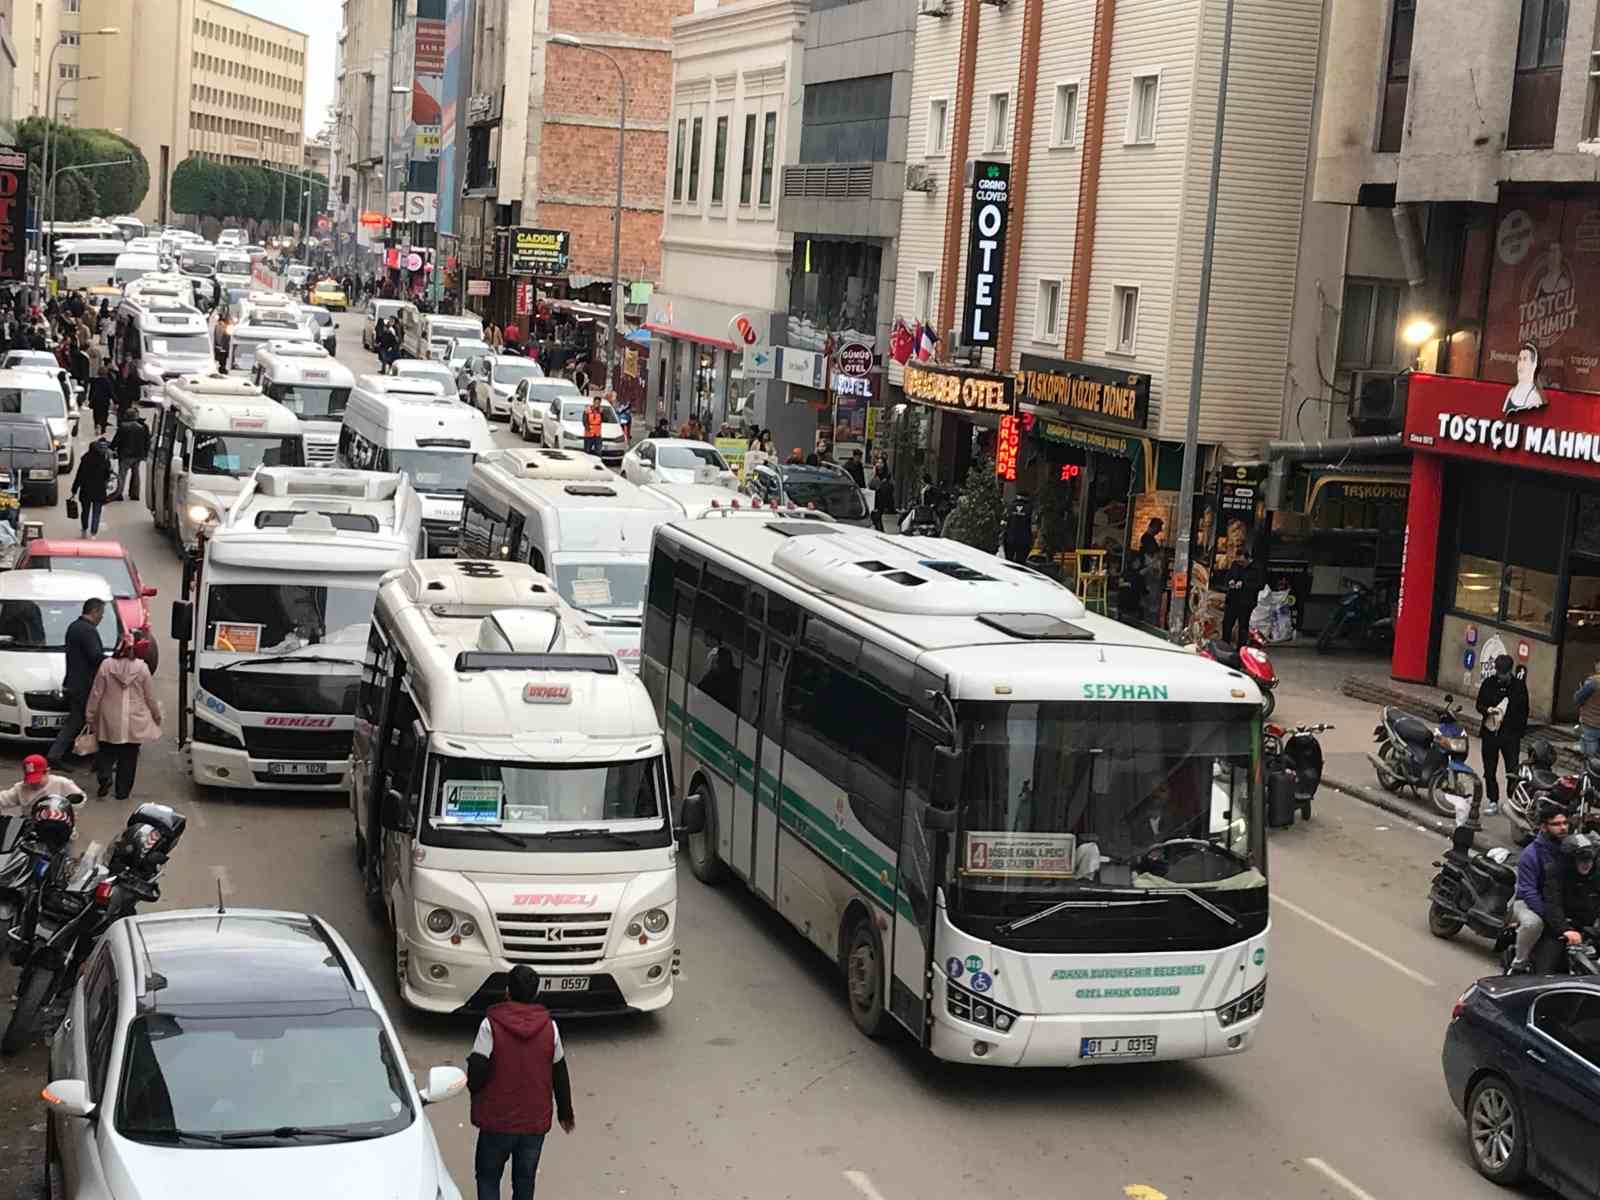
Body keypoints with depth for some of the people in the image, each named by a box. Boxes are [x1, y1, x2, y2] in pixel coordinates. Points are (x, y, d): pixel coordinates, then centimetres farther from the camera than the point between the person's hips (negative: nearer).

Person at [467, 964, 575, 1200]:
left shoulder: (491, 1025, -13)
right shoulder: (549, 1027, -3)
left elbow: (476, 1072, -16)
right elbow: (560, 1075, 5)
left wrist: (474, 1088, 7)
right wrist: (565, 1112, 18)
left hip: (497, 1121, -3)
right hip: (535, 1121, 3)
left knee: (488, 1178, 13)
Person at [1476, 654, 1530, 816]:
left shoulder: (1519, 686, 0)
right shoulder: (1488, 683, 2)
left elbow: (1524, 710, 5)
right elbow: (1479, 704, 8)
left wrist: (1521, 731, -2)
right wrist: (1487, 710, -15)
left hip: (1511, 735, -2)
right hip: (1490, 732, 2)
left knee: (1513, 771, -5)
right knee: (1490, 771, 7)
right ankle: (1493, 802, 17)